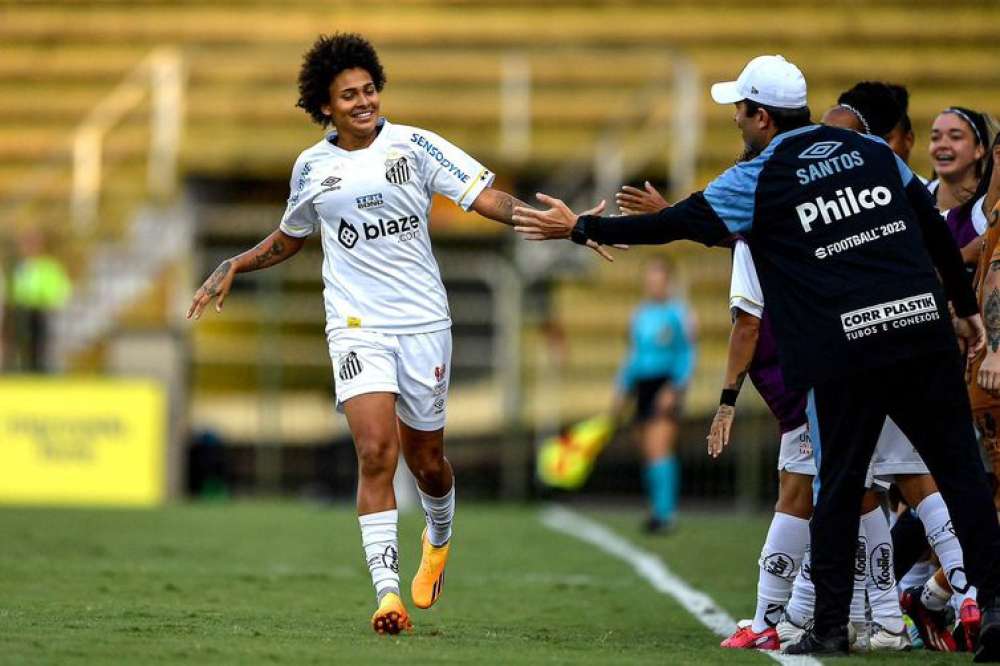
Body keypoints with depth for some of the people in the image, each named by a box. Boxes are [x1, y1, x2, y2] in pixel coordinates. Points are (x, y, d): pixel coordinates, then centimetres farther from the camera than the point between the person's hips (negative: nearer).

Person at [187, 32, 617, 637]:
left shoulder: (414, 145, -1)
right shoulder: (312, 167, 6)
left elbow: (488, 199, -6)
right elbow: (290, 238, 25)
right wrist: (235, 266, 12)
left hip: (423, 321, 0)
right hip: (357, 326, 0)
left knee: (425, 458, 10)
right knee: (376, 452, -18)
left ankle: (439, 539, 45)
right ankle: (387, 592, -19)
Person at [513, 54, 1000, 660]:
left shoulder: (758, 181, 1)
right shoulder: (872, 150, 13)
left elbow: (674, 225, 3)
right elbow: (936, 229, 15)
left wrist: (580, 228, 13)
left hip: (844, 351, -3)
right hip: (925, 328, 3)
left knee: (839, 486, 9)